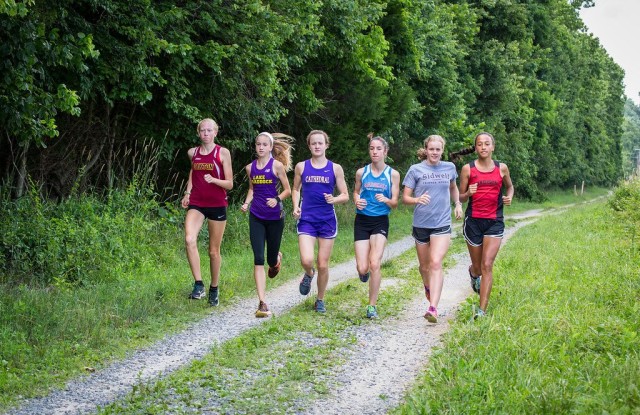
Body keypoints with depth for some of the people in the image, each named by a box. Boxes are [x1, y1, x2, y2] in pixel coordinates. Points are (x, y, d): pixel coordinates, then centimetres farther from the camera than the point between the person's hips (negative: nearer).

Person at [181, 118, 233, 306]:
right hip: (196, 204, 2)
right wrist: (187, 193, 11)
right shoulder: (192, 153, 6)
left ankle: (214, 289, 26)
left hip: (217, 205, -2)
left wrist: (213, 180, -22)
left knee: (214, 250, 7)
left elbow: (229, 184, -3)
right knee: (189, 239, -25)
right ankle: (198, 284, -20)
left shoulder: (223, 153, -4)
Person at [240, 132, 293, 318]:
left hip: (275, 217, -2)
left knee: (271, 259, 8)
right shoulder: (250, 167, 6)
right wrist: (246, 203, 2)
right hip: (256, 217, 2)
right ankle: (262, 303, -9)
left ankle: (277, 259, 50)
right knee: (258, 260, -8)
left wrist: (277, 199, -19)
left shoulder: (277, 165, -5)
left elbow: (287, 190, 0)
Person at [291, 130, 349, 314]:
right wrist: (296, 206, -1)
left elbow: (345, 195, 5)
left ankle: (320, 300, 25)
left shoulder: (335, 168, 2)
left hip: (327, 220, 0)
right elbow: (295, 190, 17)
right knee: (306, 260, -18)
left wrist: (334, 199, -16)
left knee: (323, 265, 4)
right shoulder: (301, 167, 4)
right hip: (306, 219, 0)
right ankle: (308, 275, 19)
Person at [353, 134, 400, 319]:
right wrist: (357, 201, -6)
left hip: (380, 221, -1)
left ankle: (372, 305, -1)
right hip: (362, 220, 1)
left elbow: (395, 203, 0)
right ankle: (364, 271, 36)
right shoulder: (361, 172, 1)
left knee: (374, 264, -16)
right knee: (362, 268, -4)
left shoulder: (393, 174, -2)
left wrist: (386, 200, -22)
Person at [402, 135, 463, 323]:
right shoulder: (416, 170, -2)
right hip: (421, 224, 1)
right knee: (424, 265, 15)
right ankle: (428, 287, 49)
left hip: (442, 224, 0)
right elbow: (405, 197, -3)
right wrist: (417, 199, -23)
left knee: (436, 263, -17)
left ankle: (433, 308, -23)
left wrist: (458, 204, 11)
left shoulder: (449, 168, 6)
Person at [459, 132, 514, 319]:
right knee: (478, 267, 12)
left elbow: (509, 186, 24)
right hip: (473, 221, 0)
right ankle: (473, 273, 52)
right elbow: (461, 197, 5)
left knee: (487, 265, -11)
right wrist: (468, 193, -18)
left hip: (494, 222, 0)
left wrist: (509, 197, 2)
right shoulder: (468, 169, 0)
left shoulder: (501, 168, 5)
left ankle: (482, 311, -8)